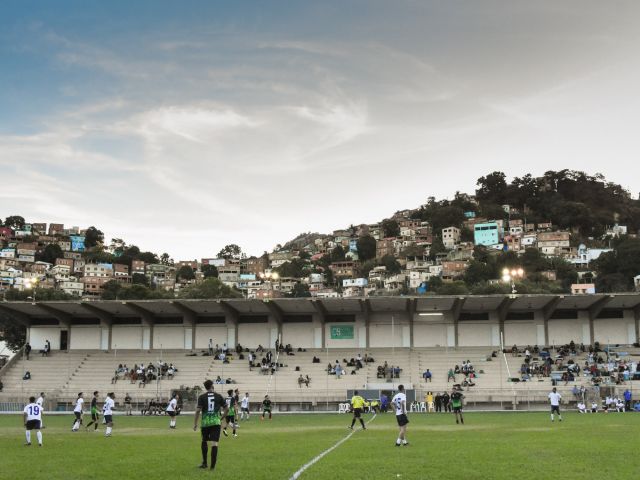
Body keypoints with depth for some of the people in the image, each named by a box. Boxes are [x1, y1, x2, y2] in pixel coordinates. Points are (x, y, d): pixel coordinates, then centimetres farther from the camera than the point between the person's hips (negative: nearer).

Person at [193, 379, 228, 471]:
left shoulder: (202, 397, -1)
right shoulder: (219, 396, 4)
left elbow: (198, 411, -8)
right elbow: (226, 409, 6)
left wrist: (195, 424, -2)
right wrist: (222, 417, 24)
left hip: (205, 423, 0)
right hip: (216, 422, 0)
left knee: (204, 441, 20)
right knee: (214, 443, -3)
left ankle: (204, 463, 23)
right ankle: (212, 465, -7)